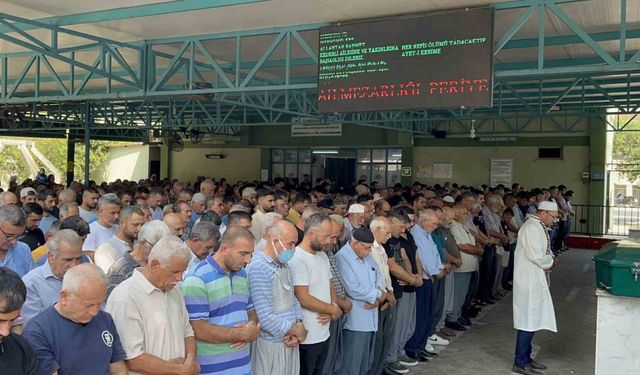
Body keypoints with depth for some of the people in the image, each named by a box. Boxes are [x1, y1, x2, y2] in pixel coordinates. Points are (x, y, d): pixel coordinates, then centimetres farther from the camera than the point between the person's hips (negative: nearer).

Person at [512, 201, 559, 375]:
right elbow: (535, 255, -26)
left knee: (532, 319, 16)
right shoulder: (532, 227, -19)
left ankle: (525, 357, 27)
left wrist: (550, 258, 2)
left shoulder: (539, 227, 13)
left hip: (536, 280, 10)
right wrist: (551, 261, -9)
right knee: (528, 320, -3)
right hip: (529, 280, -10)